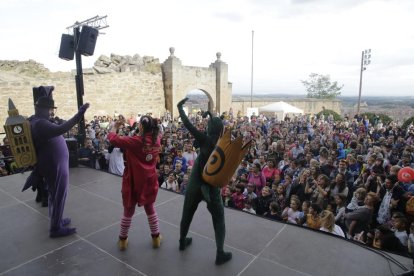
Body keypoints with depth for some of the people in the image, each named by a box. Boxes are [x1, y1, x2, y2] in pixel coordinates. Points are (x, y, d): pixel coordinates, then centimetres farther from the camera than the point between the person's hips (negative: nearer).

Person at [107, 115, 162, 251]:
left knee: (128, 212, 16)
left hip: (133, 182, -3)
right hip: (149, 181, 4)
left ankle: (123, 240, 31)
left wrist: (115, 126, 1)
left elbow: (112, 138, -15)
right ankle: (156, 238, 31)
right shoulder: (156, 140, -7)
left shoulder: (135, 141, -21)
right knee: (150, 209, 22)